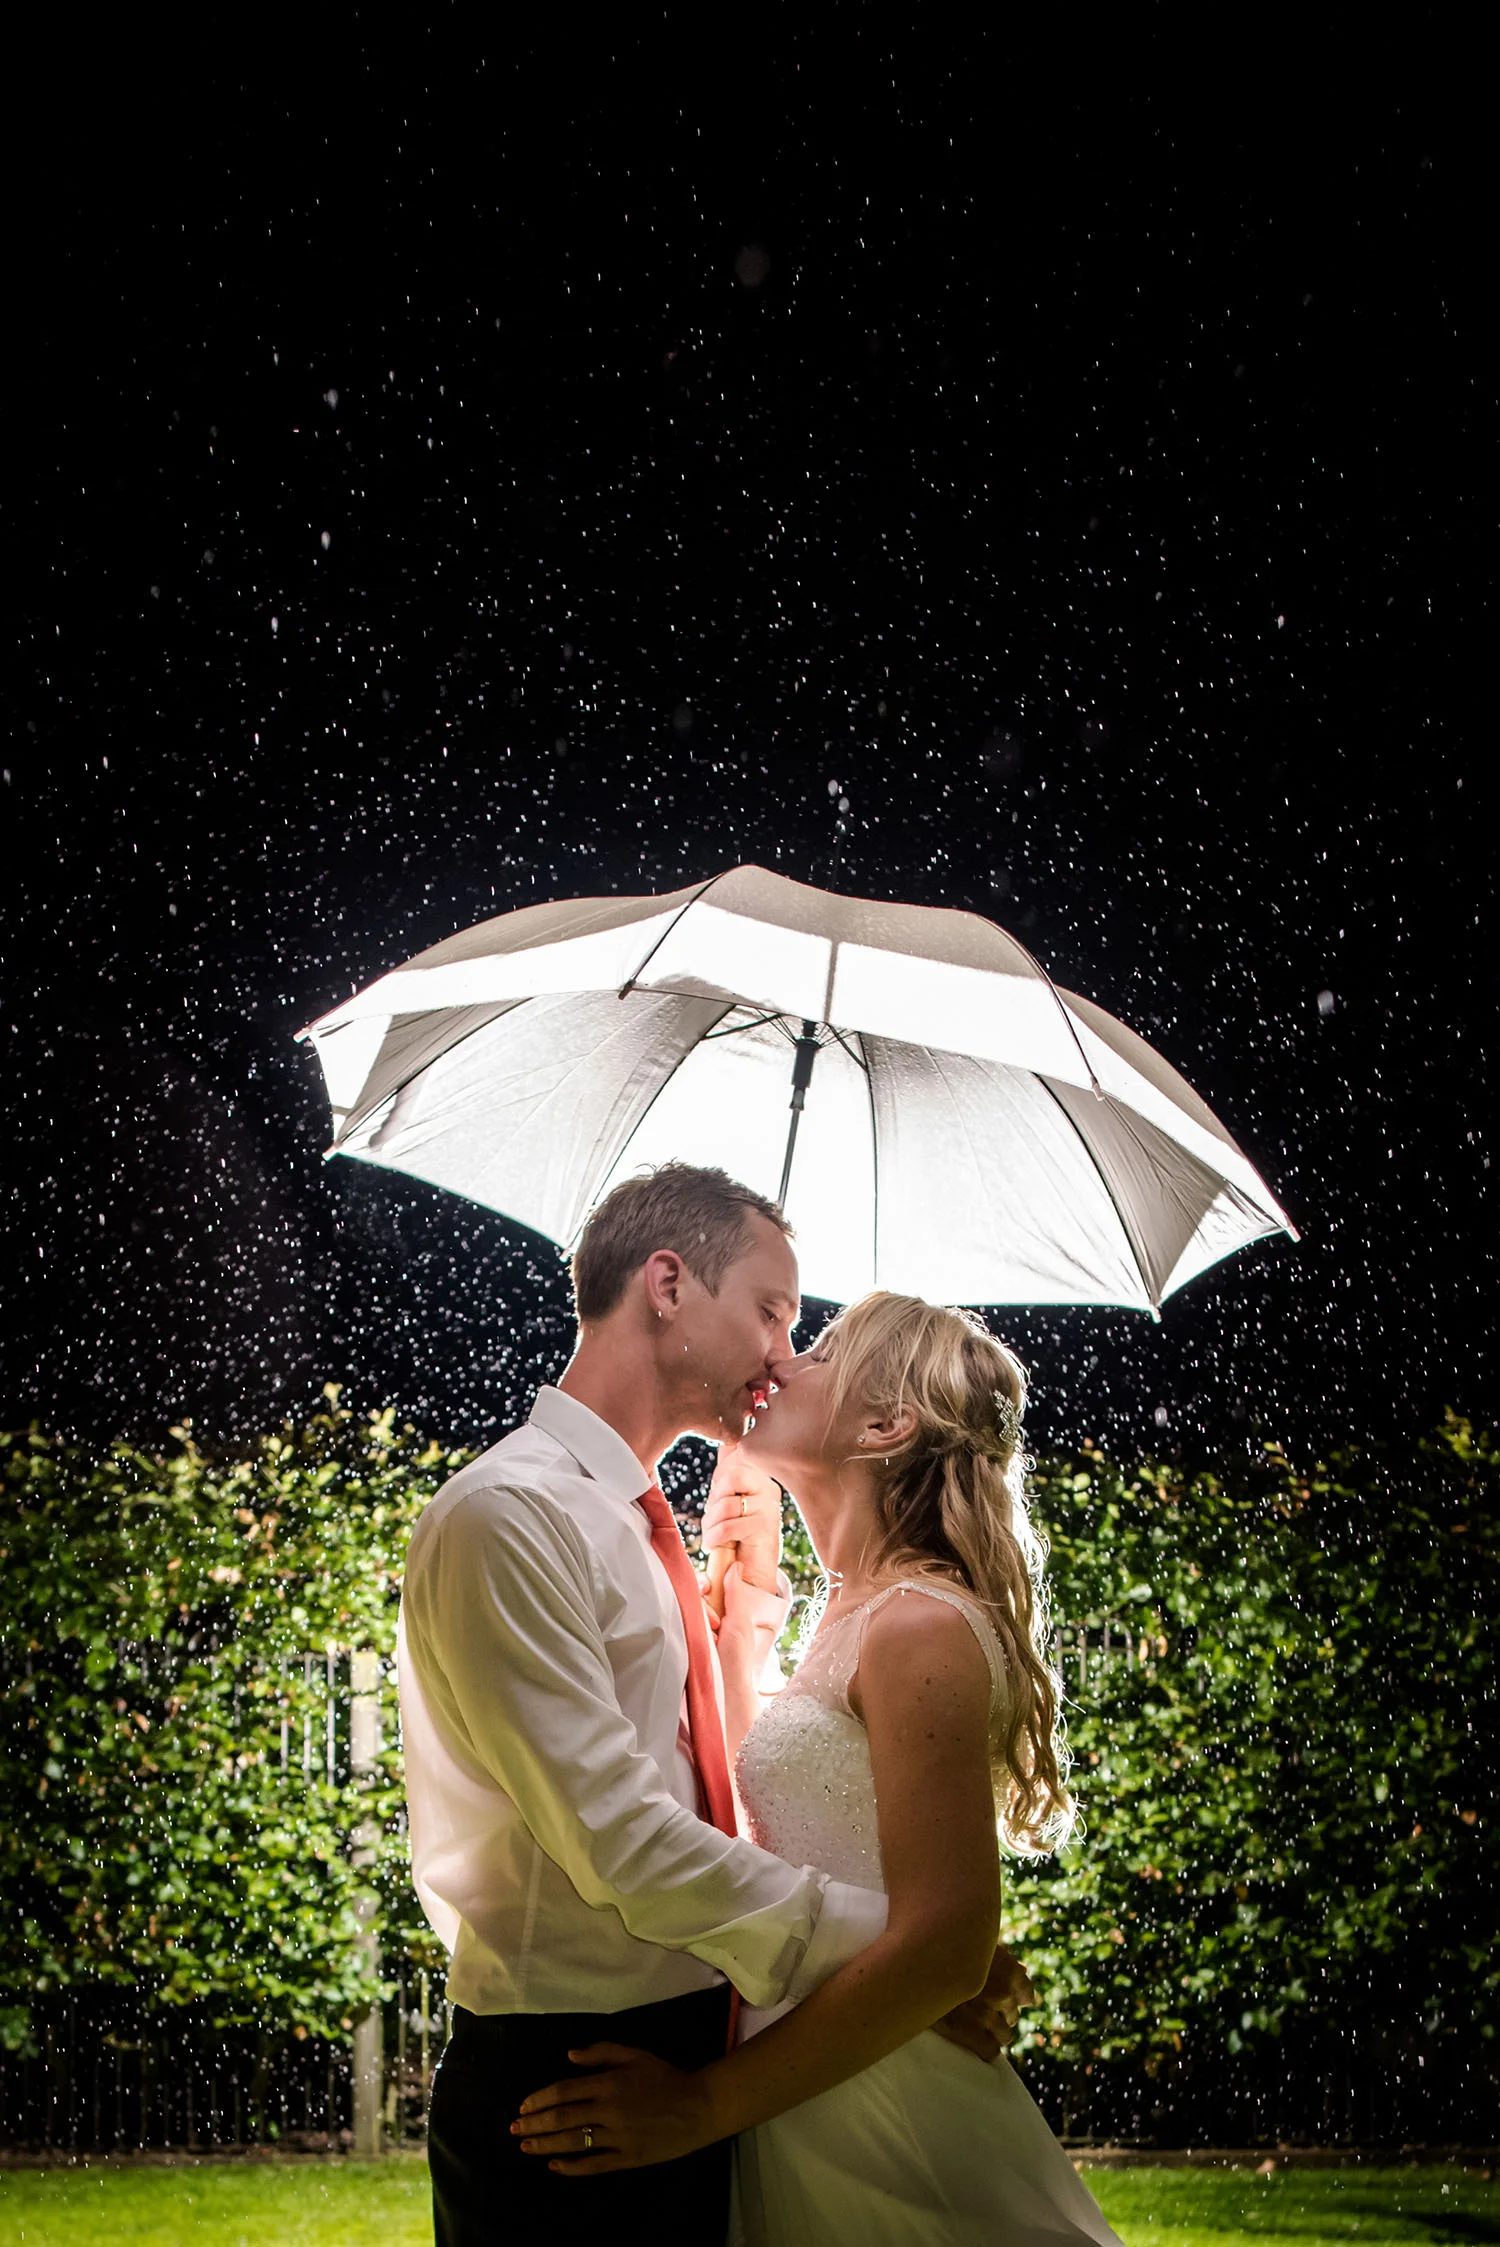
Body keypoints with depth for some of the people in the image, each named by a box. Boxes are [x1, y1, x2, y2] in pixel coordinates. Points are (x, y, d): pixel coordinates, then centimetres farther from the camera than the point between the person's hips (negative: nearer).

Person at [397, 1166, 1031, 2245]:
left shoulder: (643, 1524, 14)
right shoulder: (507, 1516, -16)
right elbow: (622, 1837, -23)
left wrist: (749, 1592, 9)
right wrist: (894, 1939, -20)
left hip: (688, 2065, 9)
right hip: (564, 2087, -9)